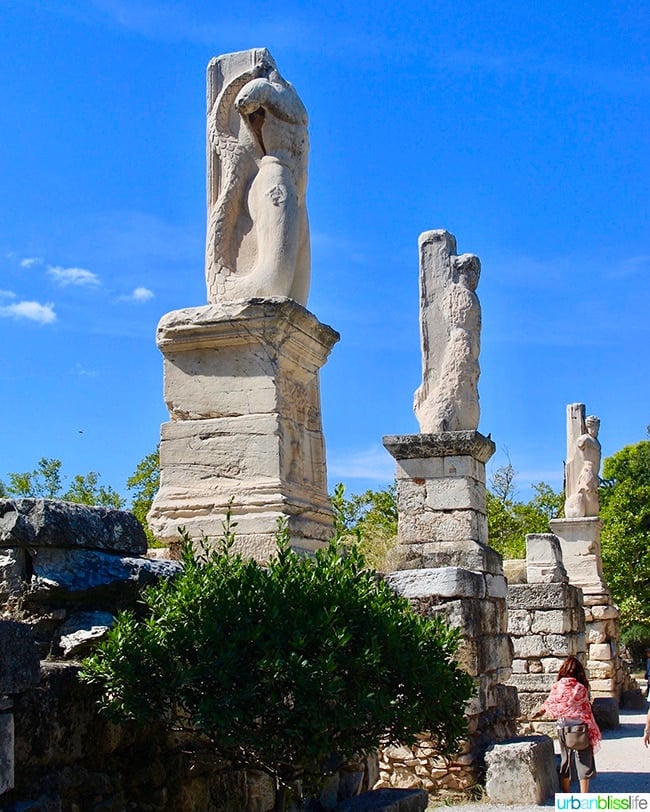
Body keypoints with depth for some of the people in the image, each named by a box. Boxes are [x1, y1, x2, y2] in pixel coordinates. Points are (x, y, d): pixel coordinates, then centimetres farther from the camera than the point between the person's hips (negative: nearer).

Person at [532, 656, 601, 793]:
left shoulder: (556, 687, -2)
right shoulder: (580, 688, -12)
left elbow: (549, 705, 11)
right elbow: (586, 711, -10)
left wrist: (540, 711, 32)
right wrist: (593, 731, 0)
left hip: (563, 729, 4)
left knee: (565, 761, 15)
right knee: (584, 761, 4)